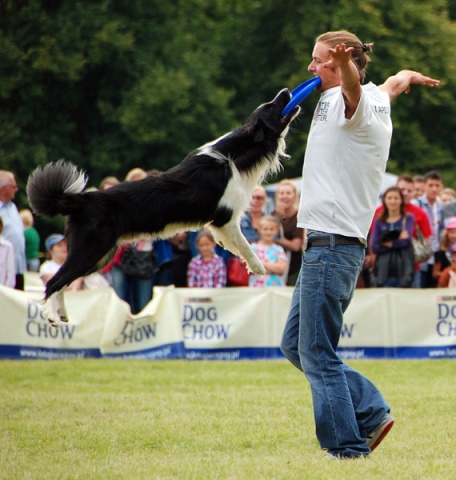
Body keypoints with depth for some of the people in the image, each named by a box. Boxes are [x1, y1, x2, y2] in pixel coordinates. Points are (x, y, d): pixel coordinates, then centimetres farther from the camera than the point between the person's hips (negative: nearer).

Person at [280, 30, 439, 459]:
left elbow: (353, 88, -37)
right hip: (327, 243, 10)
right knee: (295, 344, 14)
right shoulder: (377, 100, 17)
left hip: (333, 243, -10)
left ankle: (347, 448, -4)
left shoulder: (347, 101, -11)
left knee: (317, 353, -8)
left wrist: (345, 63, -59)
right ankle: (371, 412, 13)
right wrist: (408, 77, 63)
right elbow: (395, 82, 40)